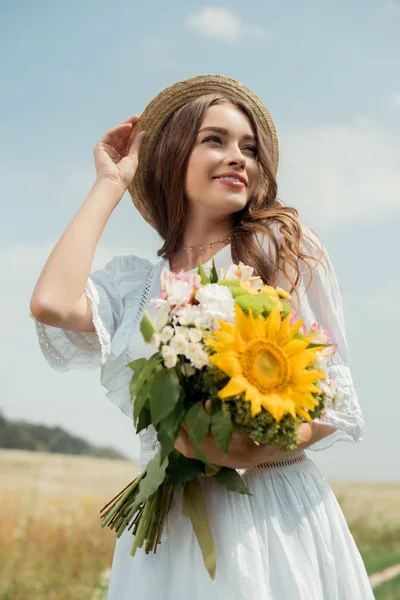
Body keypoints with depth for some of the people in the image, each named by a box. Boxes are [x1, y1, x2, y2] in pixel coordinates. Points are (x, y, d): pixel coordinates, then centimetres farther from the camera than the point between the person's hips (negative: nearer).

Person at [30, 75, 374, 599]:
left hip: (276, 514, -1)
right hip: (170, 523, 2)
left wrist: (259, 449, -20)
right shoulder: (133, 281, 9)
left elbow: (337, 398, 1)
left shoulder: (285, 247, 2)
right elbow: (53, 304, -14)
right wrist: (110, 184, 0)